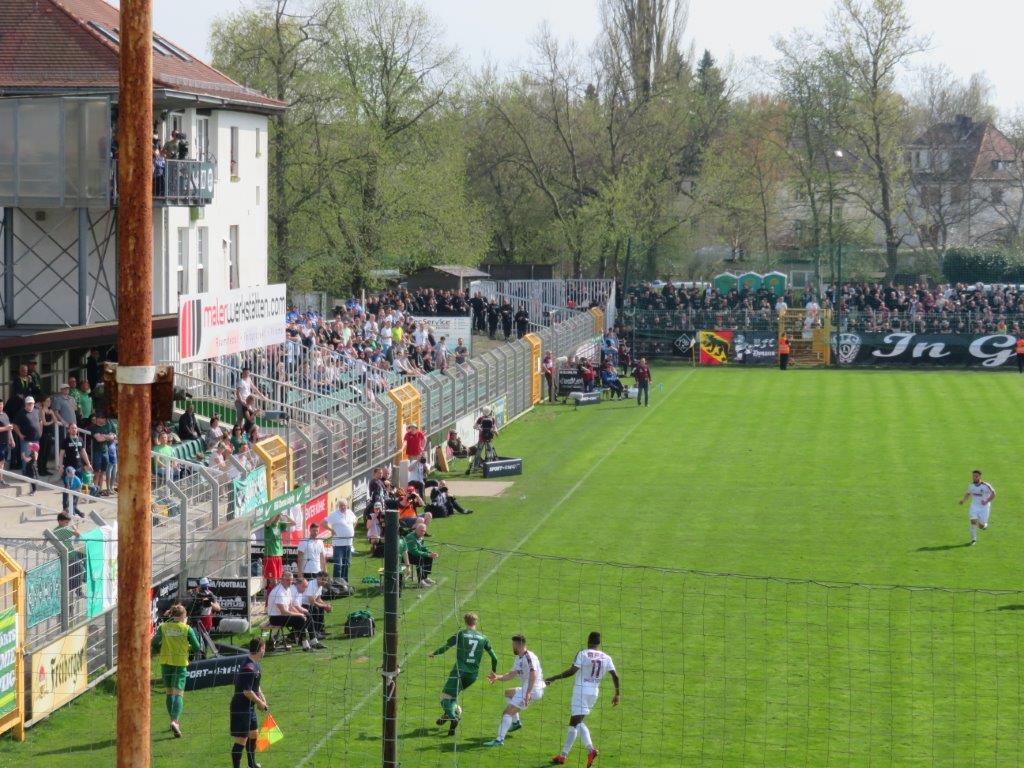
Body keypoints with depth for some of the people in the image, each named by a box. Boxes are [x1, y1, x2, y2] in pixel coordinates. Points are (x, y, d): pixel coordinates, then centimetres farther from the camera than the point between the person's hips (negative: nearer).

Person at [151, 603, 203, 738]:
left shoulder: (163, 627, 1)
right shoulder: (187, 629, -4)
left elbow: (155, 645, -3)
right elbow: (197, 648, -3)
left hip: (165, 662, 3)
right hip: (180, 663, -3)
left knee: (169, 692, 17)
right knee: (178, 693, -6)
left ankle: (174, 720, 26)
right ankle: (175, 721, -26)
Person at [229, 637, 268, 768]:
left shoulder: (254, 664, 8)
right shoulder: (249, 668, -25)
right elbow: (247, 691, -26)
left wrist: (260, 695, 11)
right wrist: (260, 702, -13)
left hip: (249, 707, 11)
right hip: (241, 708, -11)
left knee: (253, 734, 23)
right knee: (241, 740, -6)